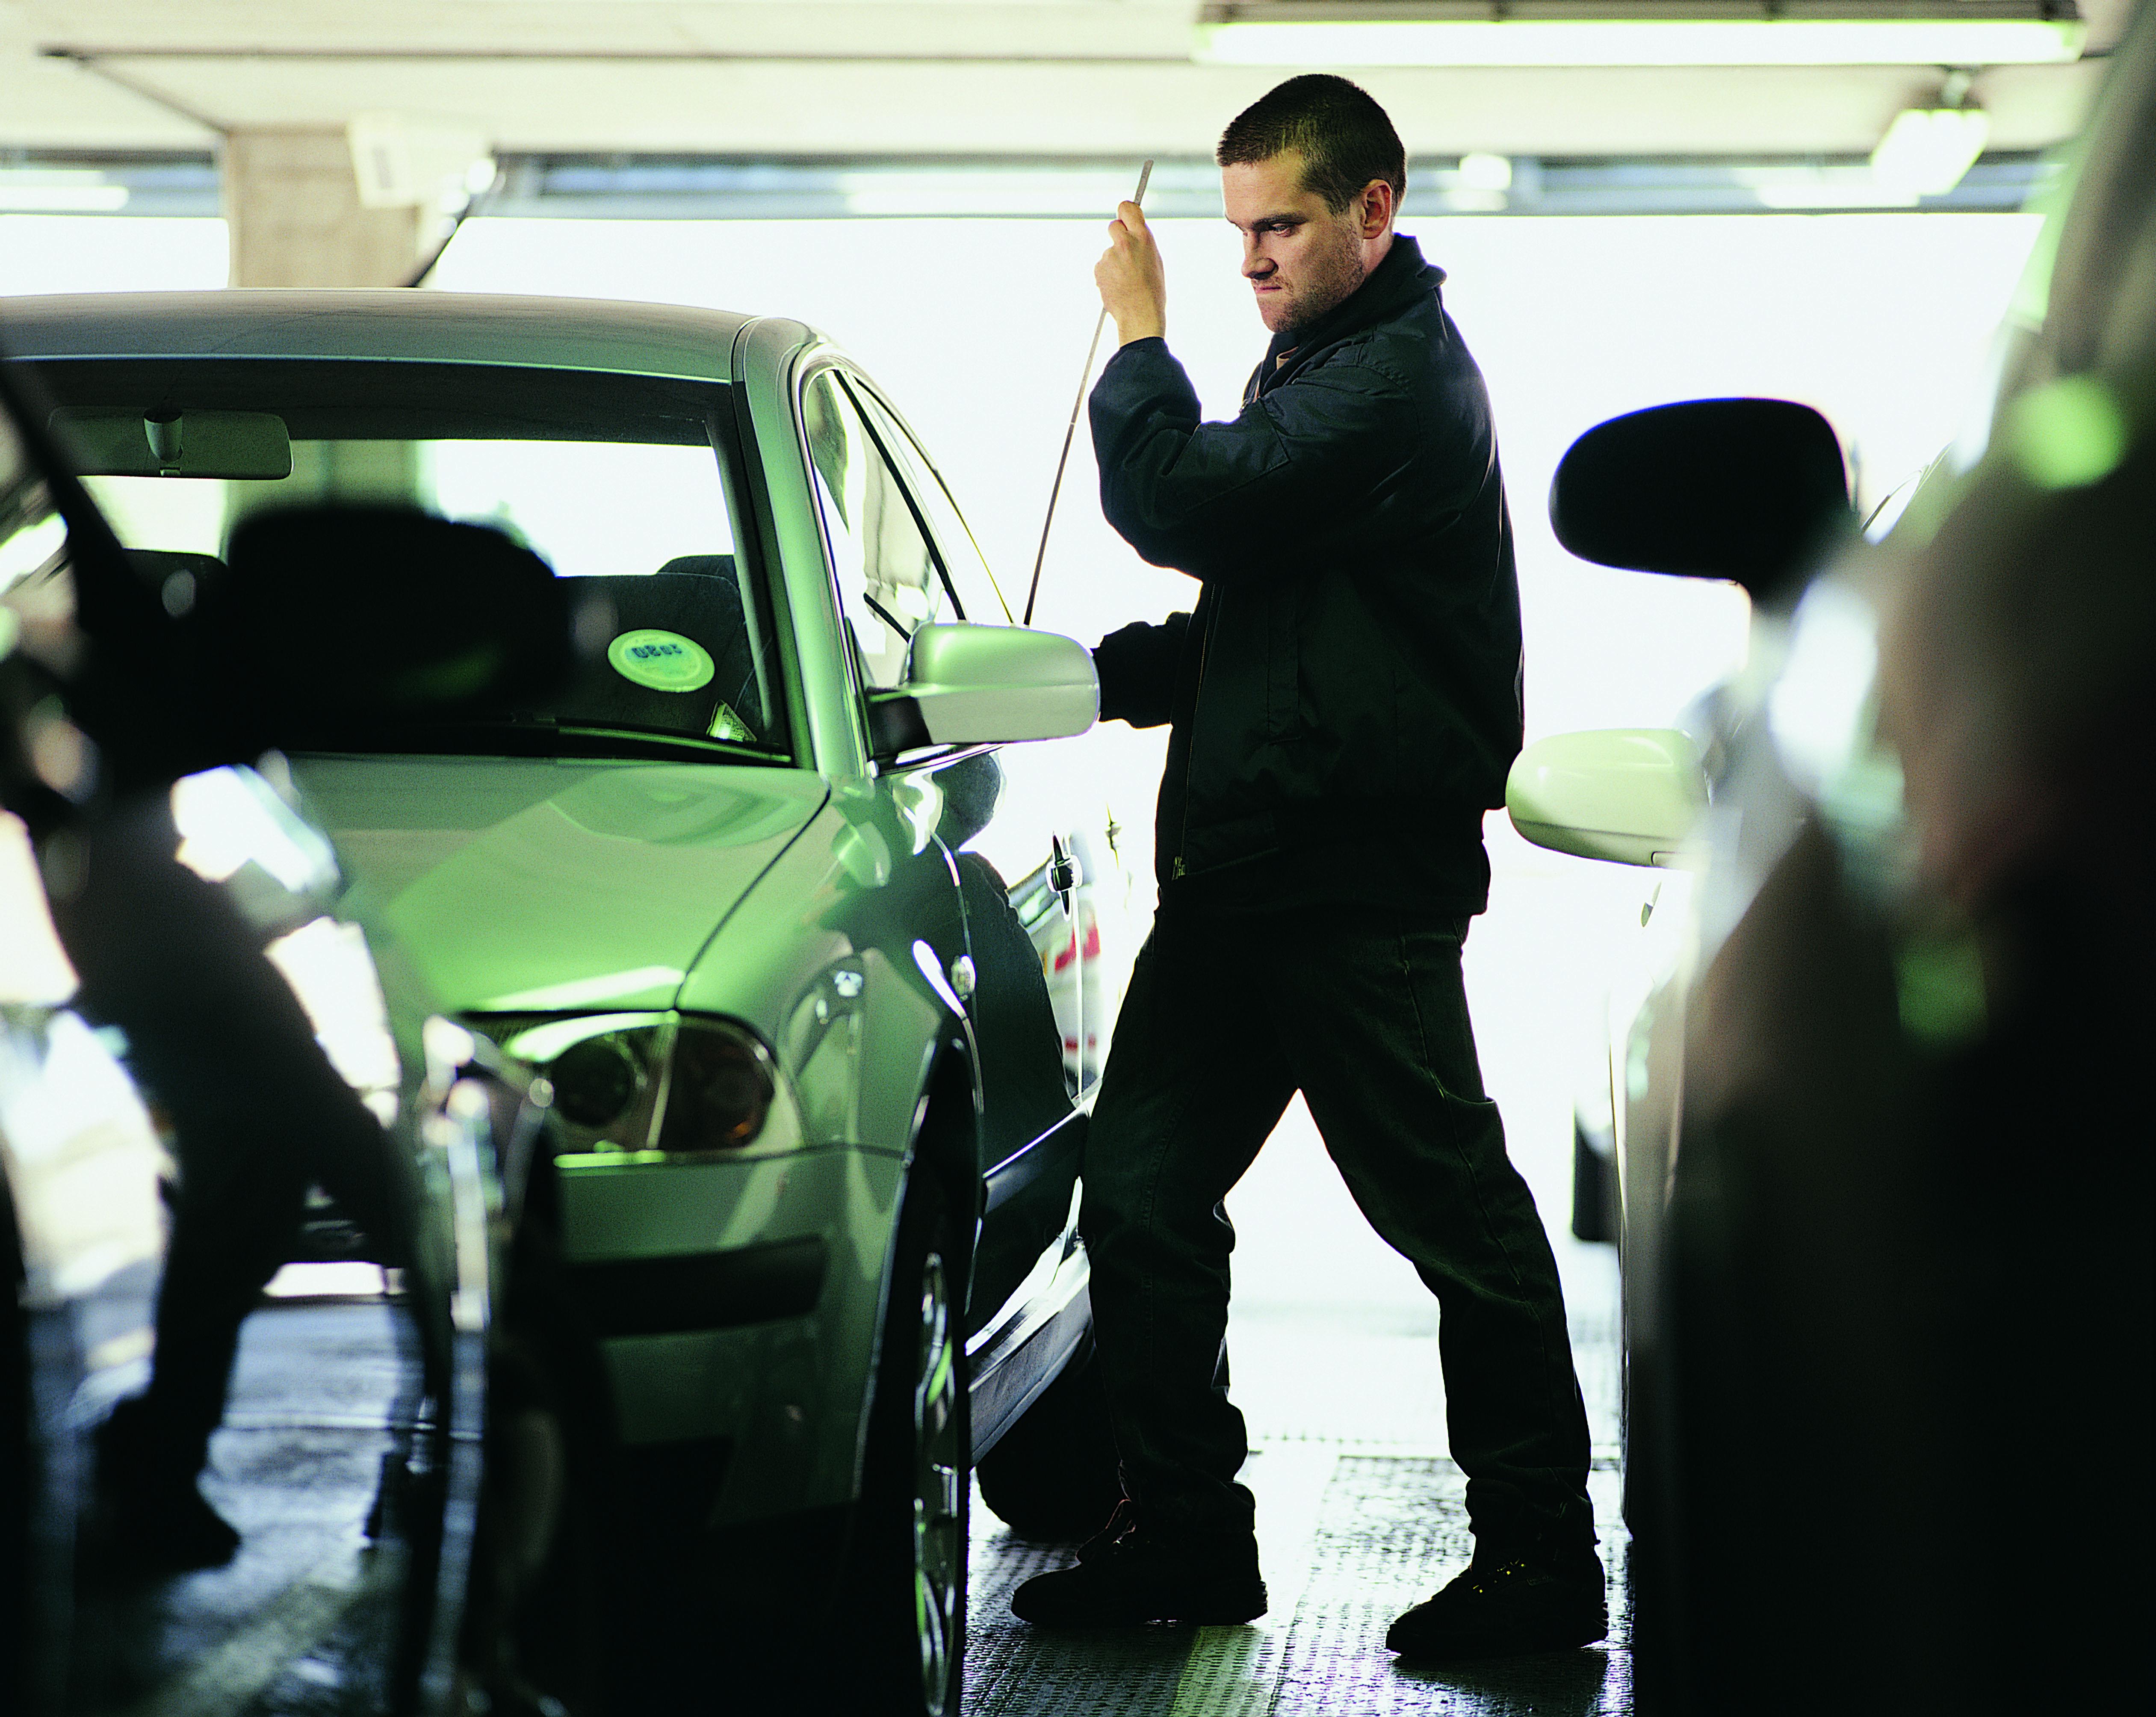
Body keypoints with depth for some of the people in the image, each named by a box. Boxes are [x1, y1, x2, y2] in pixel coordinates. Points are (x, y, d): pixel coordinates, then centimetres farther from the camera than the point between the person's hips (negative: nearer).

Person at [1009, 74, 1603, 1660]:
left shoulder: (1405, 377, -13)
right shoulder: (1316, 367, 20)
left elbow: (1186, 508, -23)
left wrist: (1139, 335, -8)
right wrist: (1098, 672, 11)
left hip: (1361, 886, -10)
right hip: (1243, 867, 10)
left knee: (1452, 1207, -2)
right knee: (1142, 1191, 7)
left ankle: (1543, 1554, 7)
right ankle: (1183, 1530, 16)